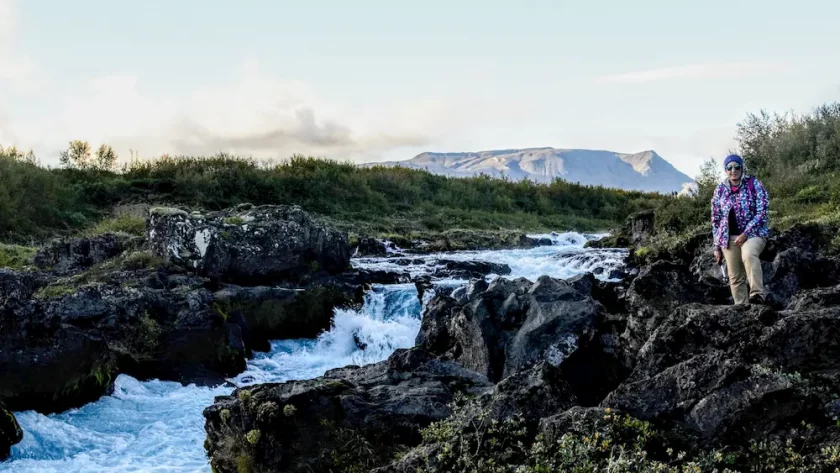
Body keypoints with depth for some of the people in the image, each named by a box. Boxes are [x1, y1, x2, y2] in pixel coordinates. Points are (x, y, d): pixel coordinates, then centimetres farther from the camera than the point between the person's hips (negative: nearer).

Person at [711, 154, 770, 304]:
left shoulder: (754, 184, -2)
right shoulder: (720, 189, 8)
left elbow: (762, 211, -9)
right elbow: (716, 219, 13)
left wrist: (745, 233, -17)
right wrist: (717, 247, 10)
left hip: (753, 233, -4)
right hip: (729, 237, 4)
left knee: (749, 255, -35)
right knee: (735, 278, 1)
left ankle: (758, 294, -39)